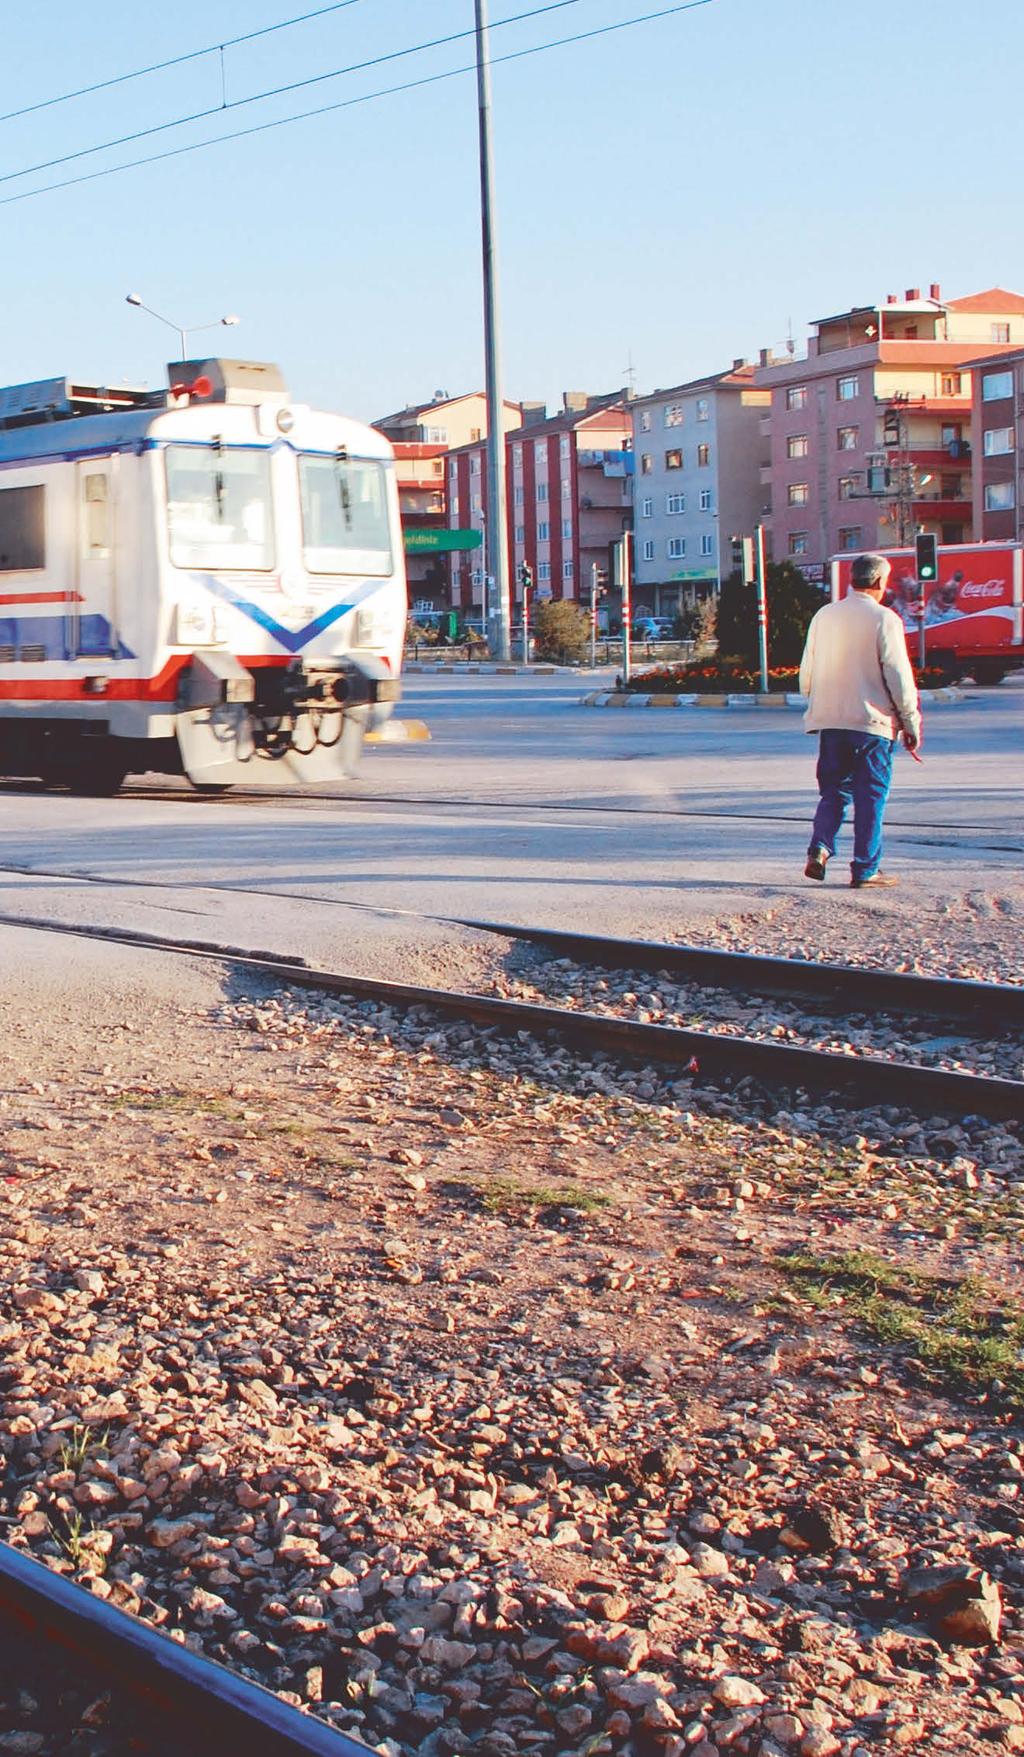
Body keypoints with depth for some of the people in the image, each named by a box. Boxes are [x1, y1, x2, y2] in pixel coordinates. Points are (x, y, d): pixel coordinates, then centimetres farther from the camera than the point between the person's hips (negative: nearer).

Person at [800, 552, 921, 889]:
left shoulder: (824, 616, 7)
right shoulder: (884, 619, -8)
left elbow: (806, 673, 12)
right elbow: (899, 677, -8)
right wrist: (912, 723, 0)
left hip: (829, 721, 4)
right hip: (872, 722, -4)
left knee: (833, 791, 15)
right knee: (870, 797, 3)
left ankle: (819, 849, -4)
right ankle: (865, 871, 4)